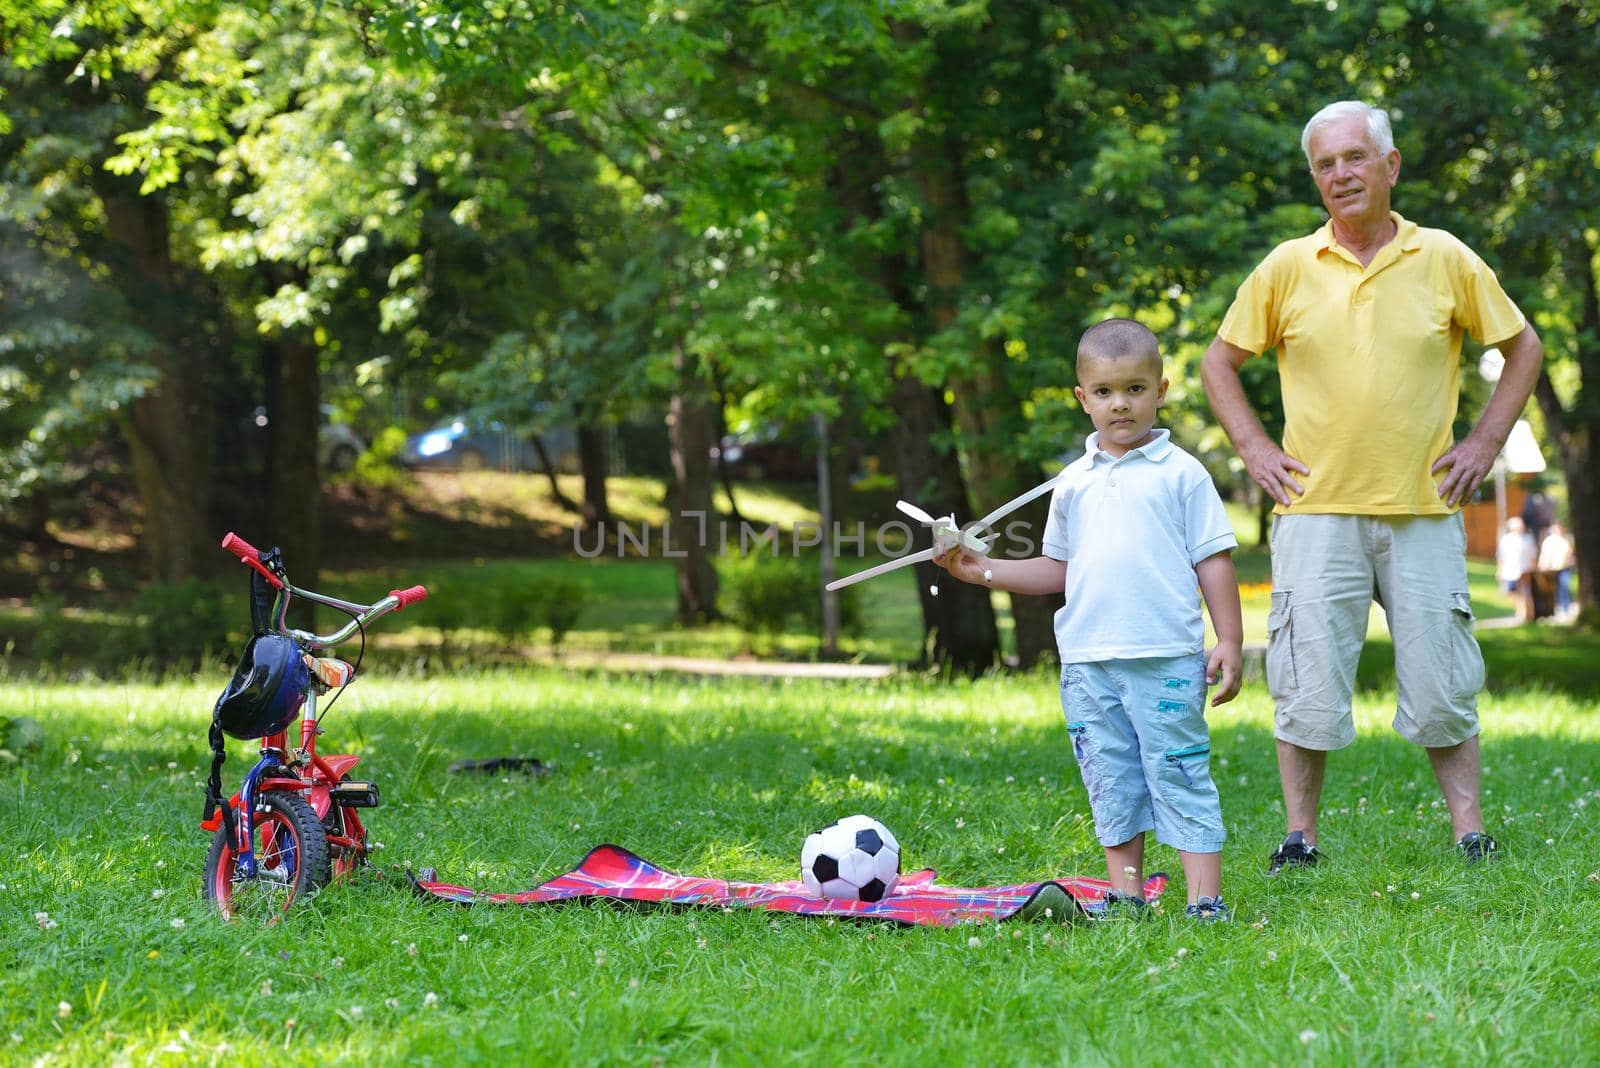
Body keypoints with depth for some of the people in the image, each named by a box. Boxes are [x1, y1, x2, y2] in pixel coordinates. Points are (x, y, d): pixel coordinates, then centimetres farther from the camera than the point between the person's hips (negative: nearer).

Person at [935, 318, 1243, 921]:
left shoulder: (1181, 474, 2)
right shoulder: (1074, 482, 14)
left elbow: (1214, 561, 2)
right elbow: (1057, 570, 20)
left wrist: (1229, 643, -3)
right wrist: (982, 571, 10)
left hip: (1166, 659, -4)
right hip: (1089, 661, 5)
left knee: (1180, 777, -6)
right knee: (1111, 783, 8)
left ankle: (1205, 899, -4)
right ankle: (1126, 895, 15)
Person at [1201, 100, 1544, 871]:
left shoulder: (1446, 260, 4)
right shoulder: (1288, 268, 4)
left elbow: (1522, 347, 15)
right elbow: (1220, 361, 14)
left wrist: (1486, 440, 6)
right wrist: (1253, 447, 4)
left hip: (1423, 512, 0)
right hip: (1317, 510, 0)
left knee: (1441, 681, 3)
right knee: (1307, 682, -1)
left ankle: (1469, 831, 12)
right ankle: (1300, 835, 9)